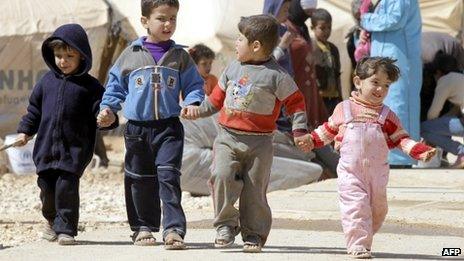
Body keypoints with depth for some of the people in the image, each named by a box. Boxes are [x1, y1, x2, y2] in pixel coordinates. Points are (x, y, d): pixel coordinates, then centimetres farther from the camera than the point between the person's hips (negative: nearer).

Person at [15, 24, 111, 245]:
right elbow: (35, 108, 18)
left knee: (66, 187, -11)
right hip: (46, 146, 4)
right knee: (47, 186, 8)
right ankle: (52, 220, 35)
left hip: (74, 149, -4)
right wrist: (25, 130, 14)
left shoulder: (90, 86, -1)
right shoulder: (47, 81, 10)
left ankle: (66, 229, -2)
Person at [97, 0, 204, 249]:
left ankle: (174, 229, -18)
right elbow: (116, 85, 12)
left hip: (169, 128, -2)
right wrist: (107, 108, 1)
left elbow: (194, 85, 8)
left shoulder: (180, 56, 6)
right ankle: (143, 227, 22)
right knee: (140, 180, 9)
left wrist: (192, 103, -12)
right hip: (137, 128, 2)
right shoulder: (131, 54, 5)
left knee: (168, 176, -15)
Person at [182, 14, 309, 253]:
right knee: (222, 175, -18)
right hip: (227, 137, 3)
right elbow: (217, 97, 21)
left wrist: (299, 131, -9)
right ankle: (226, 224, -4)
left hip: (258, 143, -3)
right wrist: (197, 111, 13)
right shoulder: (233, 69, 10)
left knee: (254, 190, 1)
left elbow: (295, 102, 0)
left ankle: (254, 233, 16)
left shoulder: (276, 76, -6)